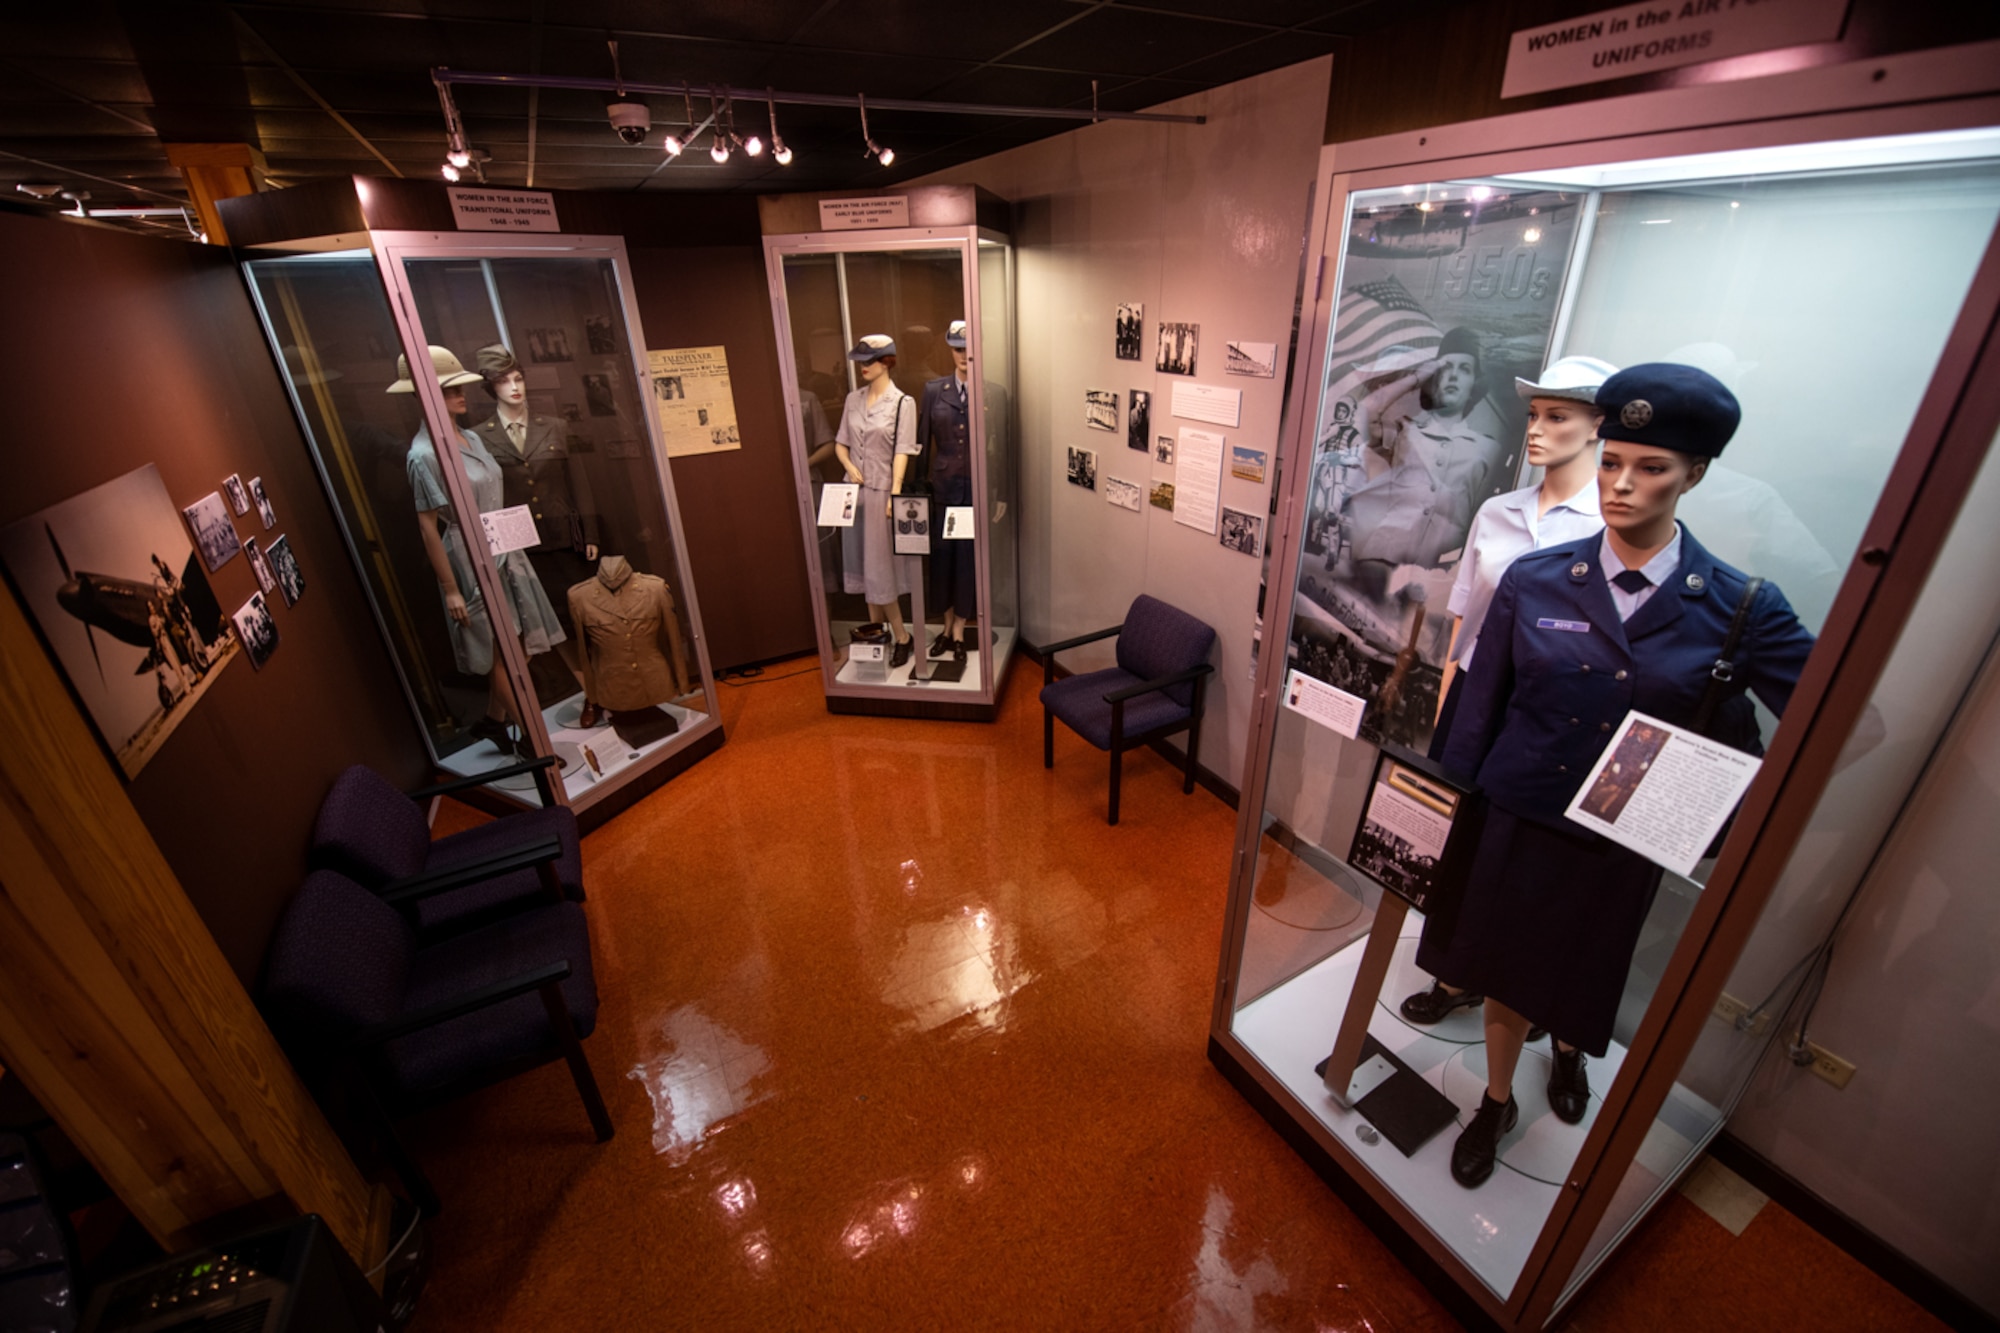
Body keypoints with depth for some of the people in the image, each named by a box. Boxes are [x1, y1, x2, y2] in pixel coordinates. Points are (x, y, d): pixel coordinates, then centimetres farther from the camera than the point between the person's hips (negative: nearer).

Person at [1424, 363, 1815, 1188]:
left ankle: (1568, 1047, 61)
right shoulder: (1533, 580, -9)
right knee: (1505, 974, 18)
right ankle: (1497, 1102, 45)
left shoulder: (1740, 610, -10)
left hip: (1620, 847, 1)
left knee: (1579, 981, 24)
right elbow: (1478, 710, -4)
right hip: (1512, 825, 0)